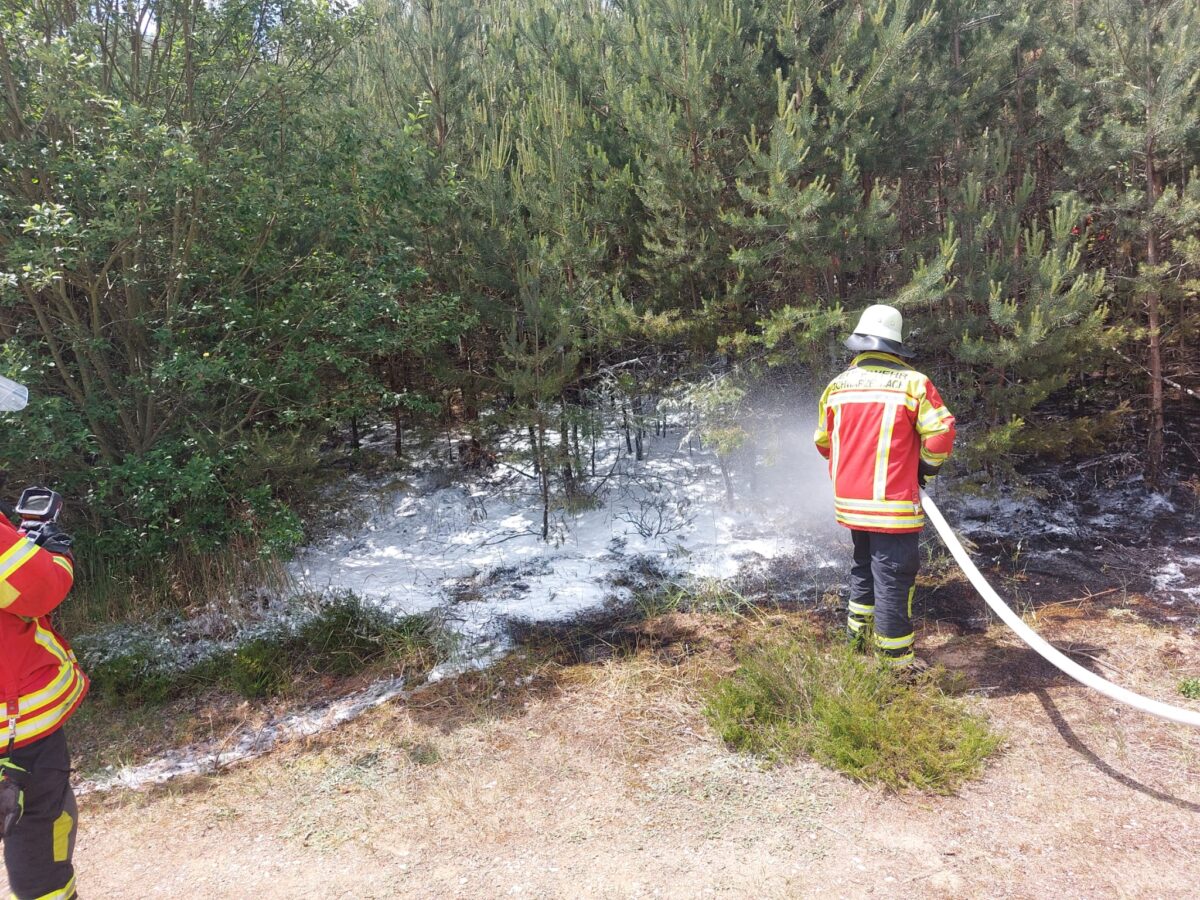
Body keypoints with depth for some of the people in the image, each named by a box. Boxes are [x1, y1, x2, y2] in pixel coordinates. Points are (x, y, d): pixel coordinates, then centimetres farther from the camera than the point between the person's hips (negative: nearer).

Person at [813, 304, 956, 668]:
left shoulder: (837, 386, 4)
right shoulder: (913, 383, -11)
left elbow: (823, 441, 13)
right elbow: (941, 435, -13)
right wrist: (925, 470, 6)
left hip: (850, 501, 6)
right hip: (892, 504, -6)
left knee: (864, 567, 25)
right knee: (893, 579, 1)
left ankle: (857, 633, 37)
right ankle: (896, 660, 8)